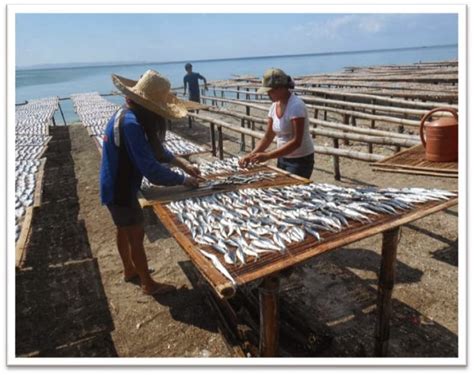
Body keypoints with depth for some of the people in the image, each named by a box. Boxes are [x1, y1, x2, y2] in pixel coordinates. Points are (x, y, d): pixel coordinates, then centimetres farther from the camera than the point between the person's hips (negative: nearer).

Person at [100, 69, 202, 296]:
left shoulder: (126, 114, 2)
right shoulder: (131, 123, -30)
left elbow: (151, 148, 12)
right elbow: (152, 171, -33)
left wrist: (180, 162, 2)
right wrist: (183, 180, -20)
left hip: (116, 188, 10)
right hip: (121, 191, -10)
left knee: (124, 231, 24)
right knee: (136, 236, 5)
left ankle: (129, 270, 45)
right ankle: (148, 284, 22)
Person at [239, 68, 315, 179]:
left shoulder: (296, 106, -19)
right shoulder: (274, 106, 3)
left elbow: (296, 142, -26)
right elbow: (267, 138, 6)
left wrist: (267, 156, -31)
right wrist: (251, 155, -8)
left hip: (300, 161, -7)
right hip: (283, 159, 7)